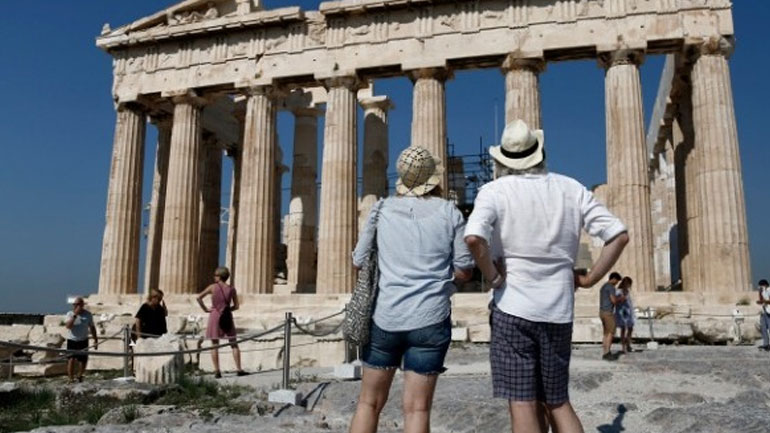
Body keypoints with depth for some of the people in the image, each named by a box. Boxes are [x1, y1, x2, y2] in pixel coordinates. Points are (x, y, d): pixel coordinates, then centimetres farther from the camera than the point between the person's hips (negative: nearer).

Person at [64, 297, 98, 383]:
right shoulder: (70, 314, -5)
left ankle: (79, 377, 32)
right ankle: (71, 379, -6)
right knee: (71, 360, -14)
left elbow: (92, 328, 9)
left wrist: (95, 340, 8)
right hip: (72, 341, -1)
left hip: (83, 341, 1)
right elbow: (68, 326, -21)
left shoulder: (88, 314, 0)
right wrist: (75, 315, -27)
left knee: (83, 361, 4)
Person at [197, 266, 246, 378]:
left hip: (214, 315, -1)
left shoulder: (213, 287, -3)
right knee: (234, 344, 9)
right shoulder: (231, 289, 1)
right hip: (227, 317, 1)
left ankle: (217, 371, 2)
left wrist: (205, 309, 1)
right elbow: (236, 306, 3)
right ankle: (239, 369, 5)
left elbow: (199, 298, -7)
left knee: (214, 345, 6)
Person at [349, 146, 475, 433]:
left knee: (369, 403, 14)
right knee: (417, 408, 4)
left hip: (385, 317, 1)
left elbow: (358, 263, 9)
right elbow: (464, 271, 2)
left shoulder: (382, 209, 4)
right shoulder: (449, 213, 1)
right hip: (430, 320, -1)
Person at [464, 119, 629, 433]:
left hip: (513, 308, -4)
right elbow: (619, 235, 1)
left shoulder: (495, 190, -4)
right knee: (557, 402, 18)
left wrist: (493, 277, -9)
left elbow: (473, 237, -23)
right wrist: (589, 278, 6)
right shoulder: (571, 189, 6)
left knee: (524, 405, 2)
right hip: (559, 310, 4)